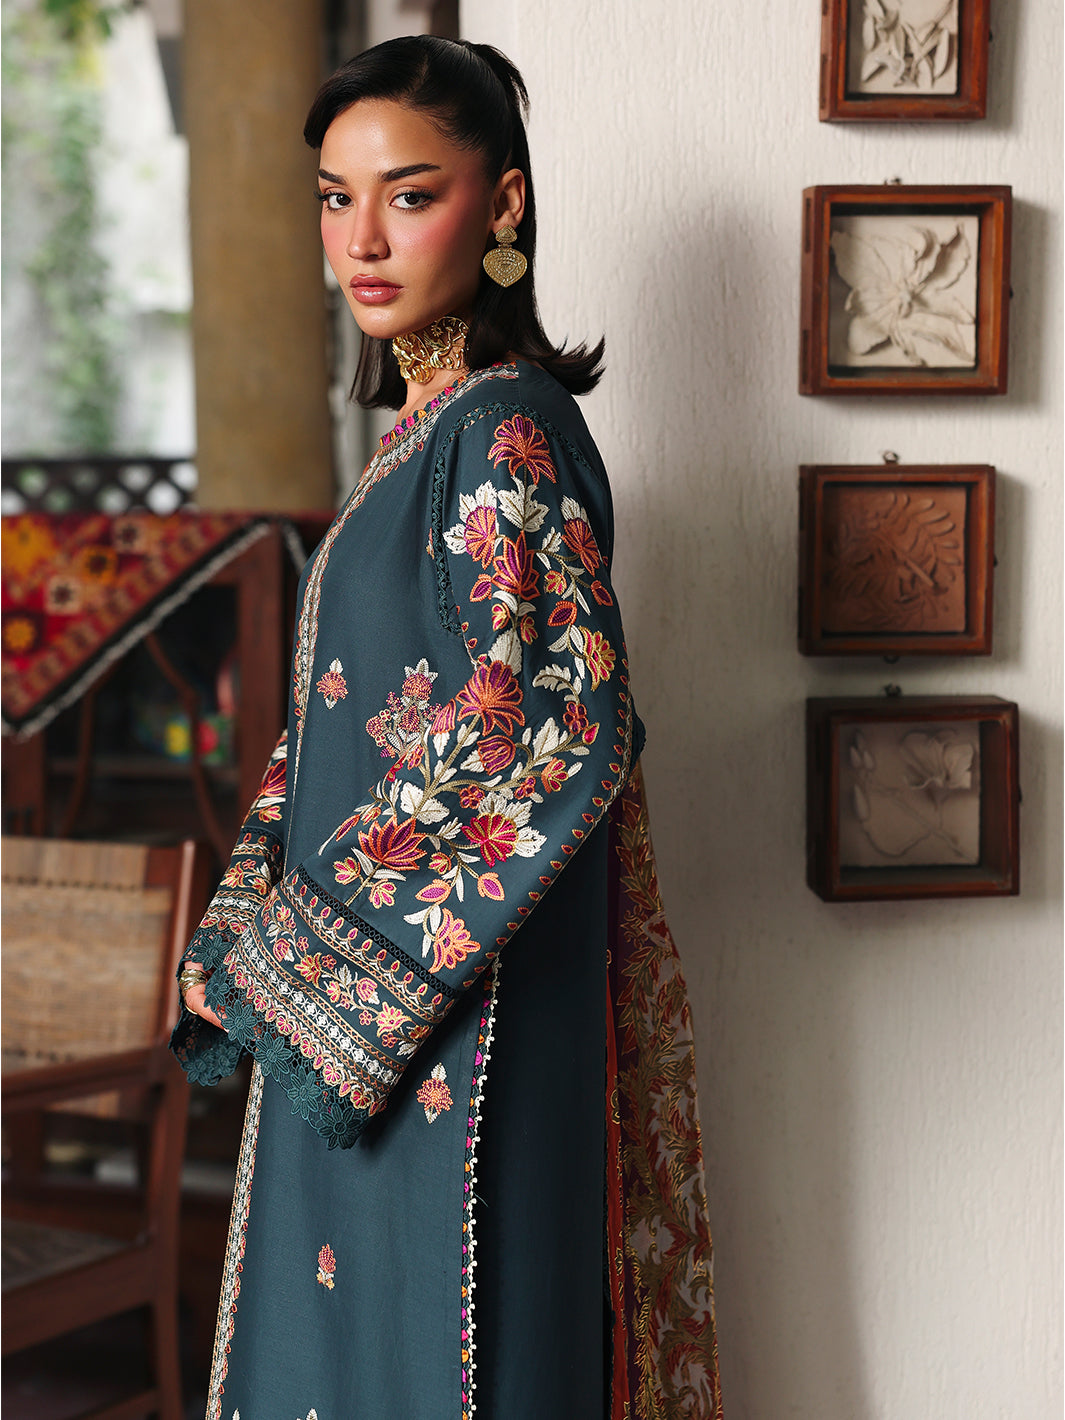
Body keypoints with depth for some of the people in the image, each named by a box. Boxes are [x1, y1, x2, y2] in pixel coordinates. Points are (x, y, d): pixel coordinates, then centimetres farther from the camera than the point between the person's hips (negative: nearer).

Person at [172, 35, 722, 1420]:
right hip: (345, 1012, 9)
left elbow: (550, 746, -23)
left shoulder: (507, 431, -16)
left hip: (453, 1022, -9)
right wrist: (244, 937, 3)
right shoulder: (429, 428, 12)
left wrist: (313, 962, -17)